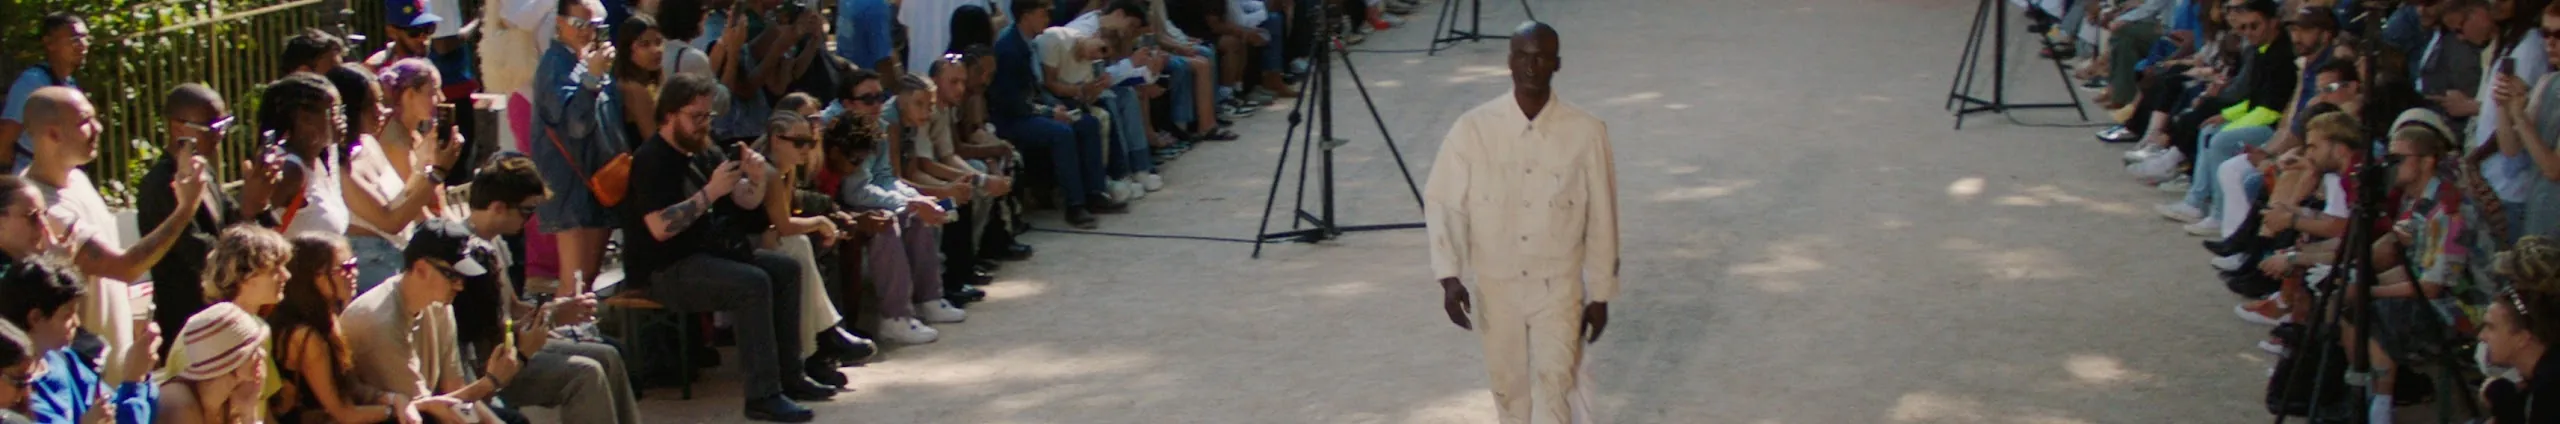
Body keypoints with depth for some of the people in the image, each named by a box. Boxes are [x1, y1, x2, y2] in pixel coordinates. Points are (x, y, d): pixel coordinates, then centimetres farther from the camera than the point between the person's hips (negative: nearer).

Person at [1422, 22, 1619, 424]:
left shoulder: (1586, 132, -10)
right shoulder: (1473, 129, -10)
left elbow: (1601, 217, -2)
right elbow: (1442, 205, -4)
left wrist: (1601, 293, 2)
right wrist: (1449, 276, -15)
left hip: (1559, 285, -2)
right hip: (1497, 284, 2)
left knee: (1554, 380, -16)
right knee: (1509, 387, 15)